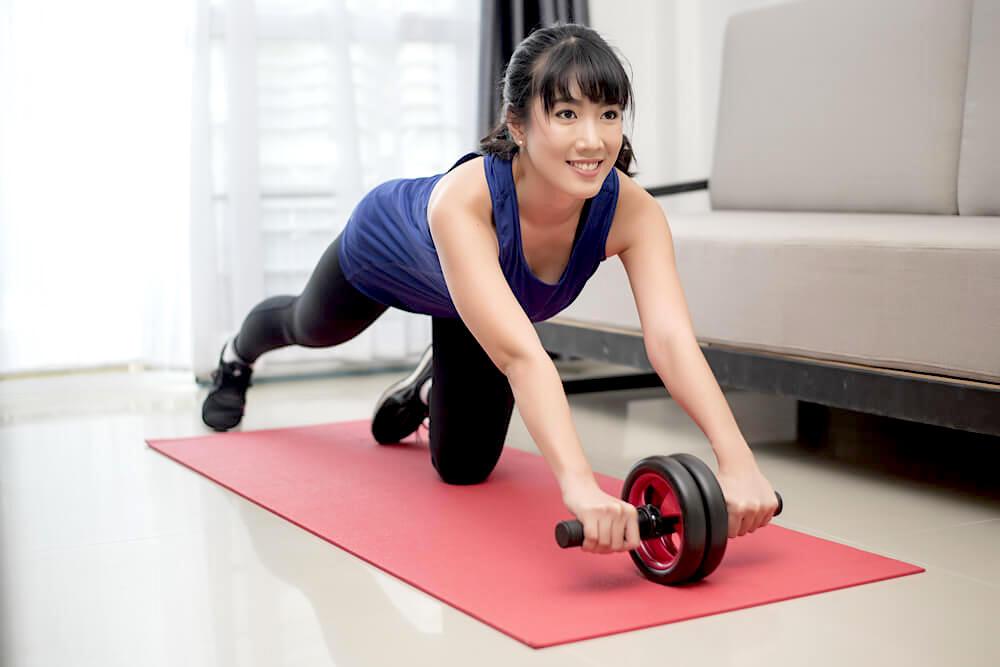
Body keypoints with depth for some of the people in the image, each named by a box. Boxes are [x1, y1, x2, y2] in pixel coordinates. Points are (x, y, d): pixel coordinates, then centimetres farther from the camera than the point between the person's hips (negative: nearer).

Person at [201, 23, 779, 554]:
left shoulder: (632, 212, -40)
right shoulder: (463, 198, -50)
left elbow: (671, 338, -51)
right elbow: (520, 354, -61)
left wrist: (738, 462, -65)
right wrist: (579, 484, -72)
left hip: (475, 296, 3)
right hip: (385, 251, -2)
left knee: (465, 466, 7)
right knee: (312, 327, 31)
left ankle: (430, 384, 41)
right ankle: (239, 355, 69)